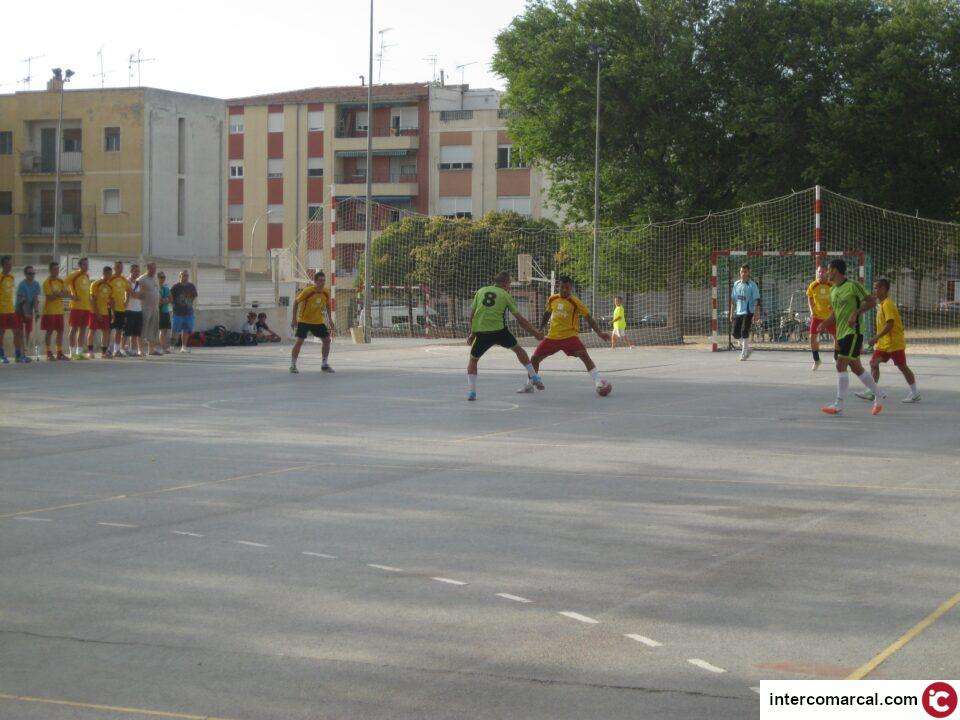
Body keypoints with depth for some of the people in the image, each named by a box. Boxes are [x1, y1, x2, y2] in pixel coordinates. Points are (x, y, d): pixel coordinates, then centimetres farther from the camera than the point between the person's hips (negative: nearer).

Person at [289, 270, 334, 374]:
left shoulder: (326, 293, -6)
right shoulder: (307, 291, -21)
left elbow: (328, 306, 11)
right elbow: (296, 302, -12)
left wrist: (330, 320, 6)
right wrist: (294, 319, -15)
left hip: (318, 321, 5)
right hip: (304, 321, -5)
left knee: (327, 340, 1)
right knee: (299, 341, -13)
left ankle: (324, 364, 15)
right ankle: (293, 365, -4)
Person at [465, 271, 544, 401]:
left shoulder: (481, 291, 16)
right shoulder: (506, 295, 10)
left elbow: (472, 315, 13)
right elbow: (520, 319, 9)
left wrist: (472, 334, 23)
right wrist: (535, 333, 17)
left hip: (481, 332, 1)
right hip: (499, 330, -1)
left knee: (473, 360, 19)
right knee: (518, 349, 24)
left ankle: (471, 391, 4)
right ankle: (534, 378, 26)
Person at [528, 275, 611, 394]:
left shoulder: (575, 302, -8)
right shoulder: (552, 299, 6)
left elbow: (588, 318, -9)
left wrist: (600, 333, -19)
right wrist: (540, 329, 22)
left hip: (569, 336, -5)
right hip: (552, 336, 5)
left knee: (584, 355, -27)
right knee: (534, 358, 2)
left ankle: (598, 382, -29)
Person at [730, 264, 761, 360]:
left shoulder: (752, 285, -8)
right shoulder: (736, 284, 9)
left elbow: (757, 301, -10)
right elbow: (733, 299, 17)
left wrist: (755, 315, -16)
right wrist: (732, 313, 13)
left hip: (748, 313, -6)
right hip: (738, 313, 6)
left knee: (744, 332, -13)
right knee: (736, 333, 4)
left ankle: (744, 353, -2)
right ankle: (747, 348, 25)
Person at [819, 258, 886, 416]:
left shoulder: (853, 285, -10)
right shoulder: (833, 290, 14)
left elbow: (872, 302, -9)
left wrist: (856, 313, -20)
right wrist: (824, 324, 5)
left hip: (853, 332, -9)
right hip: (841, 333, 9)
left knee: (841, 365, -14)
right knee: (856, 367, 13)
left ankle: (839, 405, -13)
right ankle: (879, 394, 28)